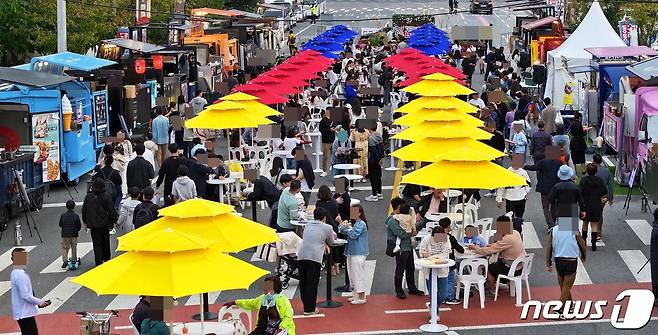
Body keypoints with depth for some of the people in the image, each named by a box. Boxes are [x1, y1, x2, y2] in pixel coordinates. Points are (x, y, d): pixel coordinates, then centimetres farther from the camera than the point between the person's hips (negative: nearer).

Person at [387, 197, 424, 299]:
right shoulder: (392, 221, -18)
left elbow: (406, 230, 18)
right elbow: (402, 234, -23)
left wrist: (411, 231, -4)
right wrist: (412, 233, -7)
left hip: (408, 247, 9)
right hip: (401, 249, -9)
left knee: (410, 269, 18)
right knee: (400, 271, 1)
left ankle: (412, 288, 30)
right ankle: (399, 291, 10)